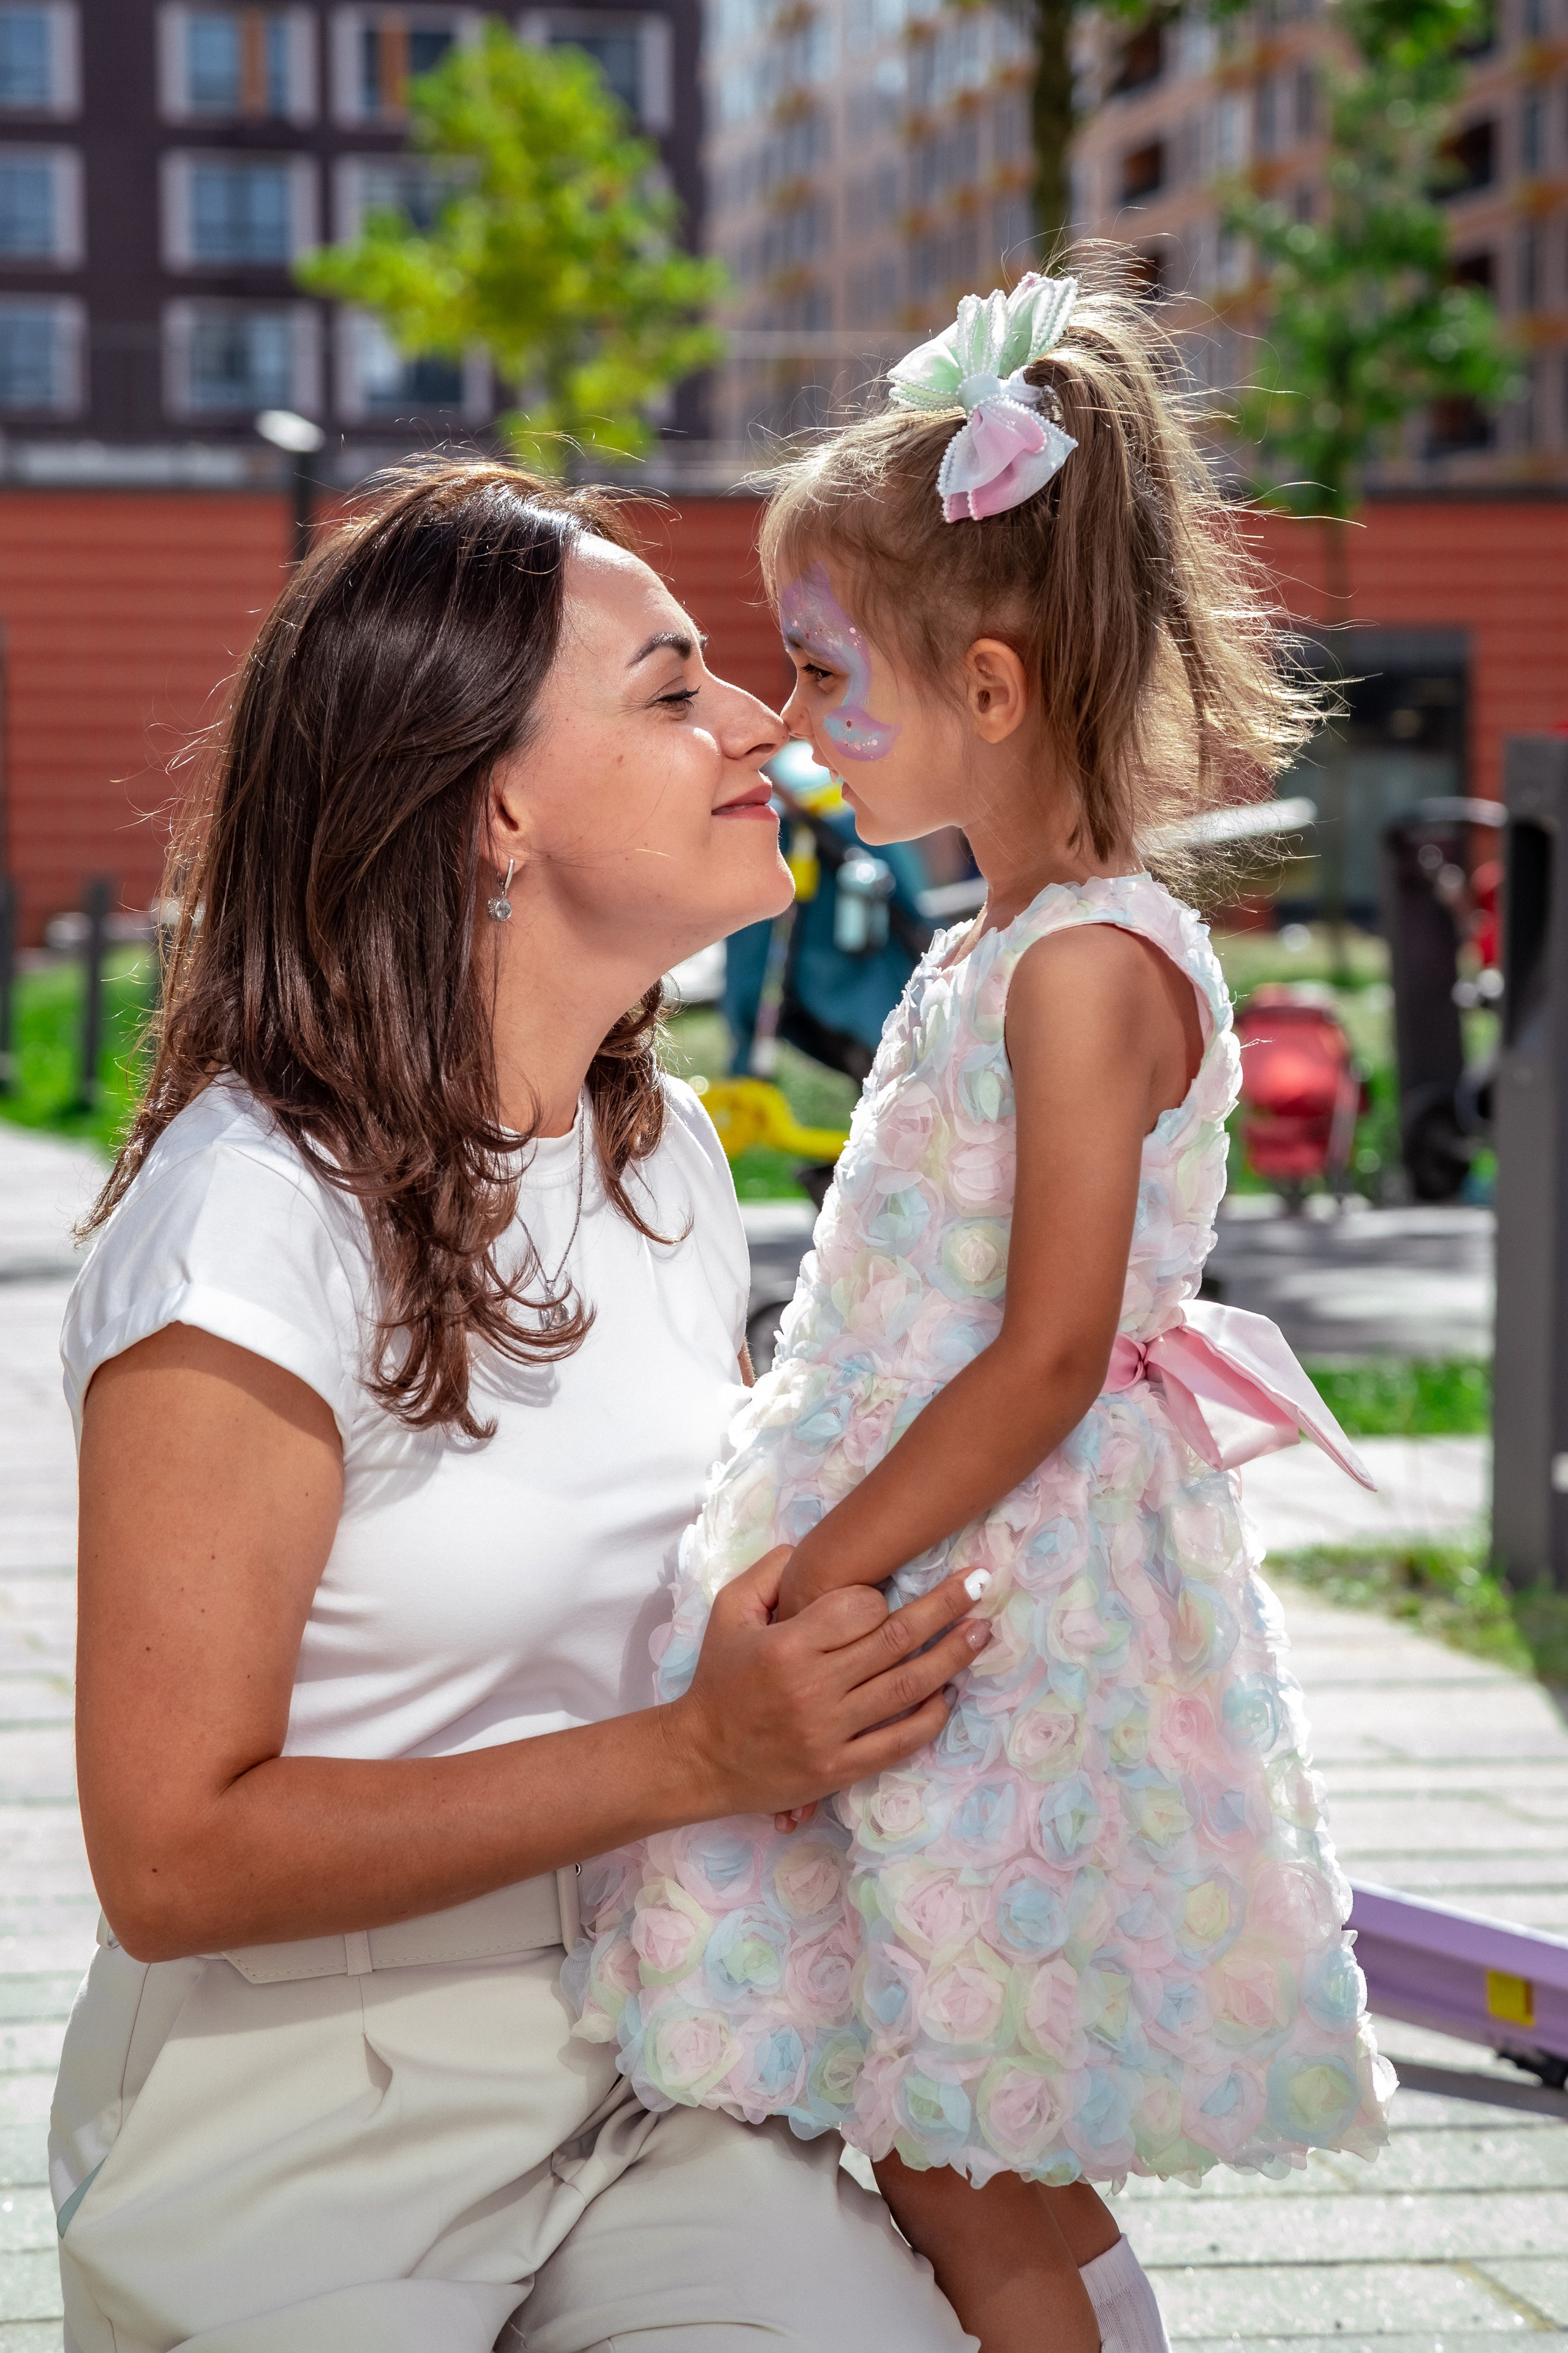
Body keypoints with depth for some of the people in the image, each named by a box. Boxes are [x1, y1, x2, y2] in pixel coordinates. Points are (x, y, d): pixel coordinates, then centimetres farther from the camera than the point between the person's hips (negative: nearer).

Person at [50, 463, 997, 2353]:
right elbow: (174, 1857, -19)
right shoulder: (254, 1220, -18)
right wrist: (699, 1756, -21)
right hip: (298, 2142, -5)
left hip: (636, 2092, 5)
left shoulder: (665, 1155, 7)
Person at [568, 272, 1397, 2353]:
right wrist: (797, 1570, 15)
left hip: (997, 1637, -9)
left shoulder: (1091, 964, -15)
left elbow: (1051, 1356, -20)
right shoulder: (998, 951, 14)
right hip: (918, 1613, 9)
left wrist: (816, 1585, -19)